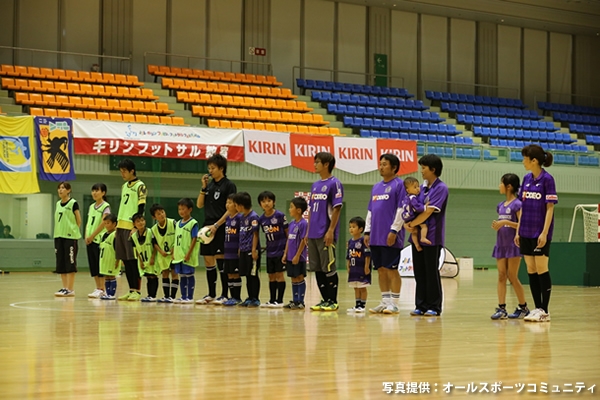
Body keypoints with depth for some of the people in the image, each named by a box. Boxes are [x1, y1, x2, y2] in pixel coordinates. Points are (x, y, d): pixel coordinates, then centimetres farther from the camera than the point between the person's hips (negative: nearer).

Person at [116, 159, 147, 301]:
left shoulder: (140, 186, -6)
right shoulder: (124, 186, 18)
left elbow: (141, 208, -11)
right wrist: (117, 227, 19)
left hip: (132, 227, -8)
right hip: (122, 226, 8)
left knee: (133, 260, -7)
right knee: (125, 260, 7)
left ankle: (137, 291, -3)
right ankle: (131, 290, 11)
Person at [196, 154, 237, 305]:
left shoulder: (229, 185, -6)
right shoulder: (209, 185, 14)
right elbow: (199, 204, 12)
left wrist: (217, 225, -17)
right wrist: (203, 188, 0)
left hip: (220, 229, -7)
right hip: (207, 227, 7)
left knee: (221, 261, -6)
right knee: (208, 262, 9)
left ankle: (224, 295, -1)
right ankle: (211, 294, 17)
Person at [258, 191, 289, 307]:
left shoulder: (280, 215, -11)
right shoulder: (261, 219, 3)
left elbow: (287, 231, -6)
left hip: (280, 250, -5)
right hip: (270, 251, 5)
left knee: (279, 274, -2)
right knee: (271, 276, 10)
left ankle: (279, 301, 3)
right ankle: (272, 300, 18)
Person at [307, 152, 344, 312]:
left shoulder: (334, 183, -7)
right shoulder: (315, 185, 16)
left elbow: (336, 208, -12)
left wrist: (331, 230, -17)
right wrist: (308, 231, 15)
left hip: (326, 234, -8)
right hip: (313, 234, 8)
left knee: (329, 268, -4)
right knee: (317, 269, 9)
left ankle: (333, 301, 3)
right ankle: (325, 299, 16)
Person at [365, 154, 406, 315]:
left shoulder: (399, 185, -6)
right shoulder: (376, 187, 17)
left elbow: (401, 210, -11)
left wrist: (394, 230, -16)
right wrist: (367, 231, 14)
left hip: (390, 238, -7)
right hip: (376, 237, 7)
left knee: (391, 269, -4)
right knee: (381, 270, 9)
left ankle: (394, 303, 0)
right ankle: (385, 302, 14)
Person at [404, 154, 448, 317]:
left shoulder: (440, 188, -10)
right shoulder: (422, 187, 12)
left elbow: (428, 211, -17)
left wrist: (413, 224, -12)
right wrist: (407, 223, -7)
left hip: (432, 236, -7)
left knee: (431, 272, -1)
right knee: (419, 272, 8)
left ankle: (434, 307, 5)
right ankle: (421, 306, 14)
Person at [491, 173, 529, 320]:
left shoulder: (517, 204, -9)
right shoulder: (500, 205, 13)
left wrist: (506, 222, -23)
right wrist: (496, 225, 0)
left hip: (513, 245, -7)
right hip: (501, 245, 7)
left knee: (512, 277, -3)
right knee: (501, 276, 1)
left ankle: (523, 307, 9)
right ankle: (501, 308, -1)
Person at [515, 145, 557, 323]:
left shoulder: (547, 179, -10)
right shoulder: (527, 179, 9)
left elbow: (550, 208, -12)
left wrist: (544, 233, -17)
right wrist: (518, 231, 10)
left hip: (540, 234, -7)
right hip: (526, 233, 7)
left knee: (541, 270, -4)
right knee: (531, 271, 6)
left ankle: (545, 311, 2)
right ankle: (537, 308, 12)